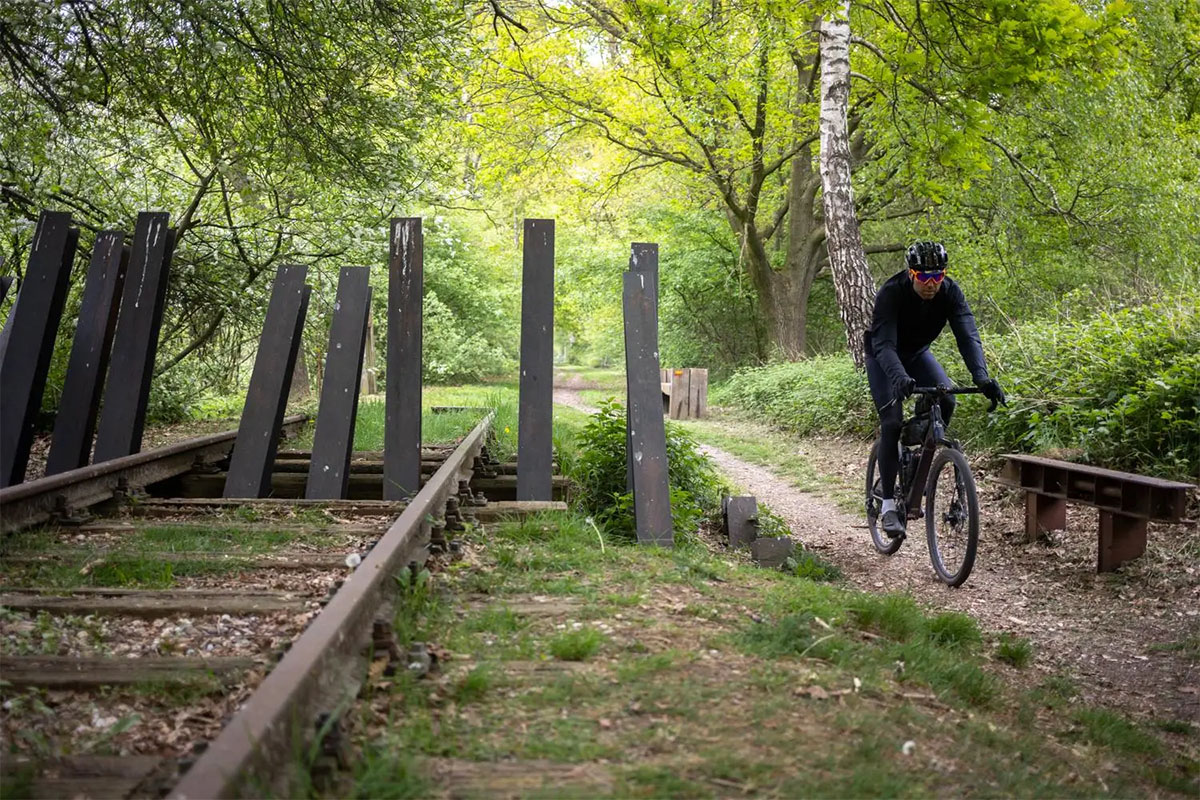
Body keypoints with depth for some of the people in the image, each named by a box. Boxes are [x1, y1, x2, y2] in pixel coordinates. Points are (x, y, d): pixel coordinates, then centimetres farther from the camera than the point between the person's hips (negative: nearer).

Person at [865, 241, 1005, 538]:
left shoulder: (950, 292, -24)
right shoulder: (891, 293, -33)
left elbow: (968, 335, -32)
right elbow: (884, 344, -43)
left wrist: (981, 376, -50)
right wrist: (899, 377, -63)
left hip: (917, 353, 4)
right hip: (884, 357, -4)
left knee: (946, 401, -21)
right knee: (892, 423, -17)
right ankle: (888, 503, -9)